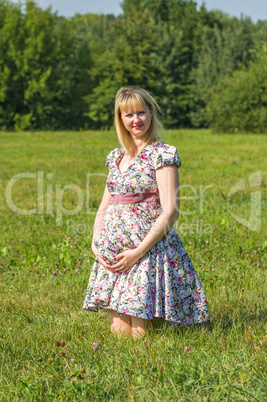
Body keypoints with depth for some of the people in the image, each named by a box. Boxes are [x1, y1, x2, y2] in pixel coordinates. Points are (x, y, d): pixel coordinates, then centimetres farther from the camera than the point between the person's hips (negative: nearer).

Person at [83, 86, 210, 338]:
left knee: (140, 335, -7)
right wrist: (96, 244, 2)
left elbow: (170, 213, -13)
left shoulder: (162, 155, -6)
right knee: (119, 332, 4)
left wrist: (139, 251, -17)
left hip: (148, 249, -6)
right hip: (113, 255, 6)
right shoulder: (116, 157, 15)